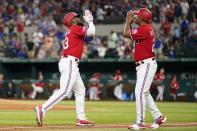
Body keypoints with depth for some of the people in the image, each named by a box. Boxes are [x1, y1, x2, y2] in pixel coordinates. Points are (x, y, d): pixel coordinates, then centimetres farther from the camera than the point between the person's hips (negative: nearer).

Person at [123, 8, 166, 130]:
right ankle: (158, 116, 26)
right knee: (144, 92, 18)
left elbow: (126, 33, -17)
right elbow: (130, 34, 23)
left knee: (140, 92, -14)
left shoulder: (145, 29, -18)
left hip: (147, 64, -11)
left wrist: (128, 21, -2)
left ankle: (140, 122, -13)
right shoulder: (146, 28, 13)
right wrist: (130, 22, 15)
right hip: (143, 65, 11)